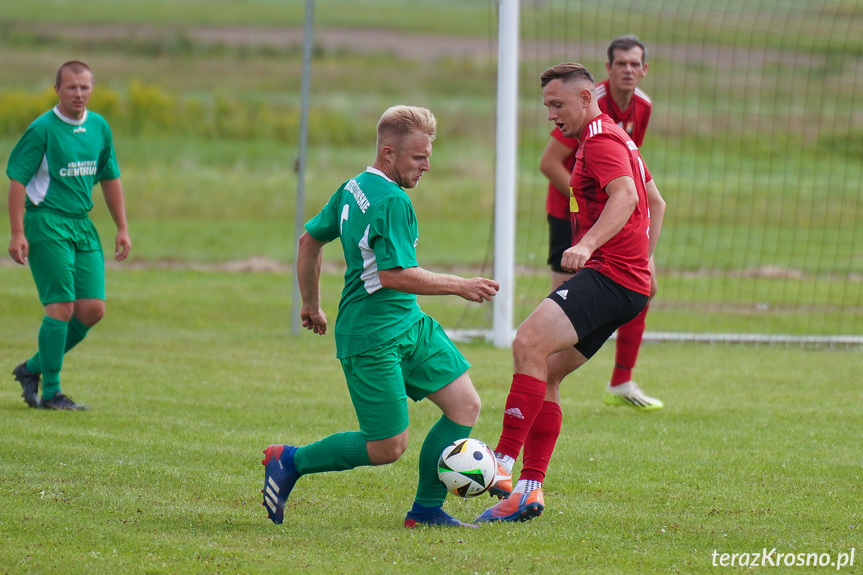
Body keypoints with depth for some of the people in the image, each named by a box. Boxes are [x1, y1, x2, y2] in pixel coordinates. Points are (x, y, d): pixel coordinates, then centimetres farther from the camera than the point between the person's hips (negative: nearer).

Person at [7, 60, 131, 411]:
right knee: (61, 306, -11)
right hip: (47, 223, -7)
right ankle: (50, 392, -1)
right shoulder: (42, 129, -9)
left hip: (82, 224, 7)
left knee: (93, 308, 0)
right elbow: (17, 179, -10)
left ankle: (33, 368, 17)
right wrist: (18, 233, -16)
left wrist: (122, 229, 17)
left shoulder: (99, 127, 10)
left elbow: (110, 179, 20)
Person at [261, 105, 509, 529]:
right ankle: (290, 461, 13)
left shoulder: (352, 189, 10)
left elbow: (309, 239, 20)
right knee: (388, 448, -4)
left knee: (465, 405, 2)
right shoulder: (392, 200, -20)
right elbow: (395, 275, -26)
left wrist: (311, 303, 30)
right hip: (371, 339, -10)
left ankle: (427, 509, 9)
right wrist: (459, 286, -16)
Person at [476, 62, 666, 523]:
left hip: (611, 276, -11)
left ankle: (504, 463, -31)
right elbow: (656, 204, 32)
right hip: (629, 282, 11)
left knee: (530, 343, -26)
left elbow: (626, 196, -27)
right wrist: (641, 261, 31)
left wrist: (588, 244, -40)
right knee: (545, 374, 8)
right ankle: (530, 488, 3)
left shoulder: (602, 139, -8)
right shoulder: (615, 137, 24)